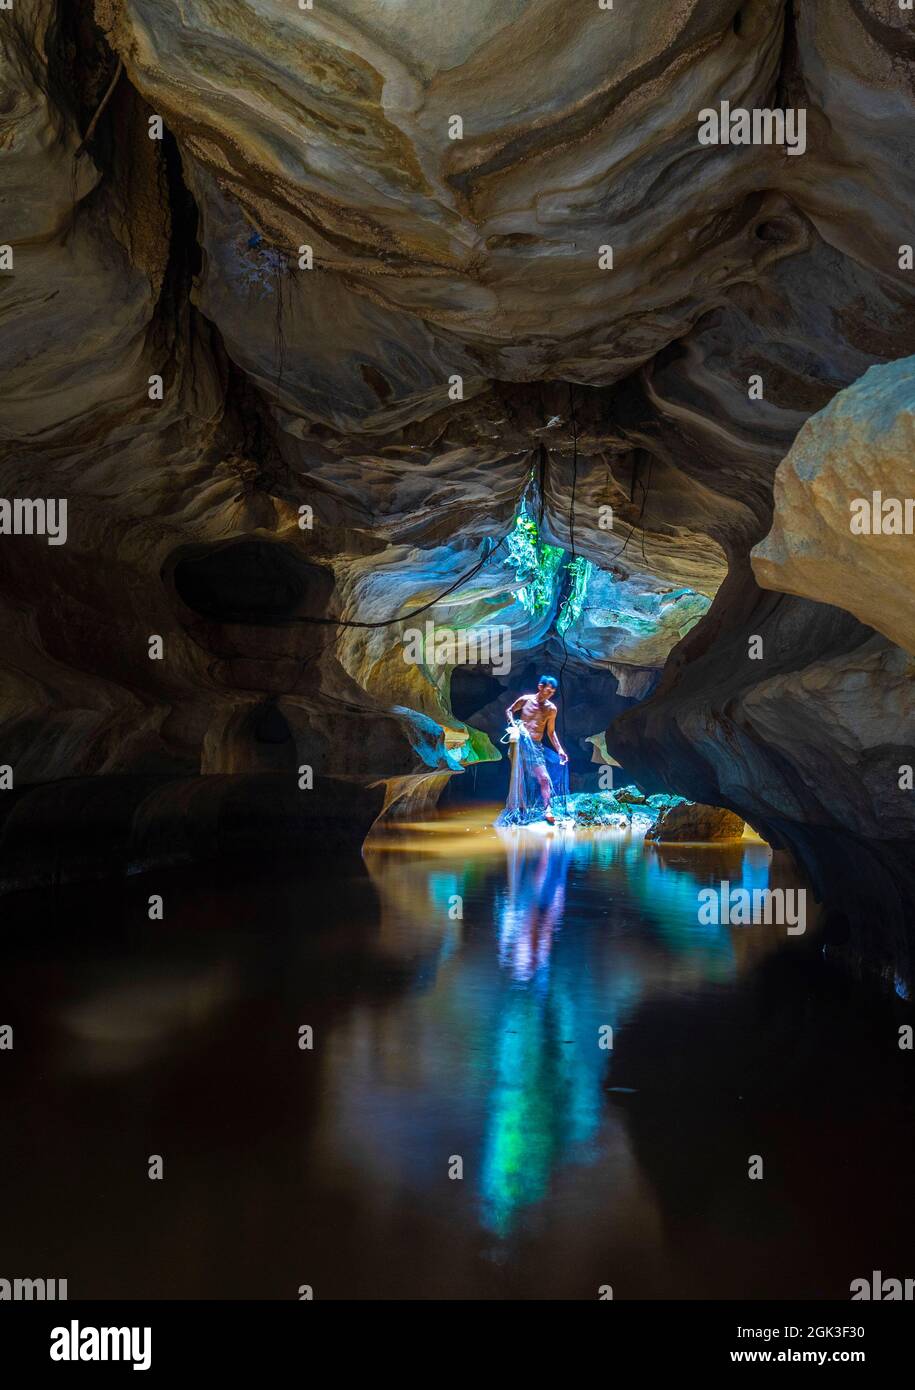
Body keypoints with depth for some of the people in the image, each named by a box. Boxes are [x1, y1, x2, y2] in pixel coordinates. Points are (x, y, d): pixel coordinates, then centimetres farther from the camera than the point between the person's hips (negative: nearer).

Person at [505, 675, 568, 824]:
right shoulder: (525, 700, -2)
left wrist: (559, 749, 4)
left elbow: (551, 732, 11)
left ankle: (547, 810, -15)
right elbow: (509, 710, 13)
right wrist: (514, 725, -5)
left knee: (544, 778, -12)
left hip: (536, 745, 1)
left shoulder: (551, 708, 3)